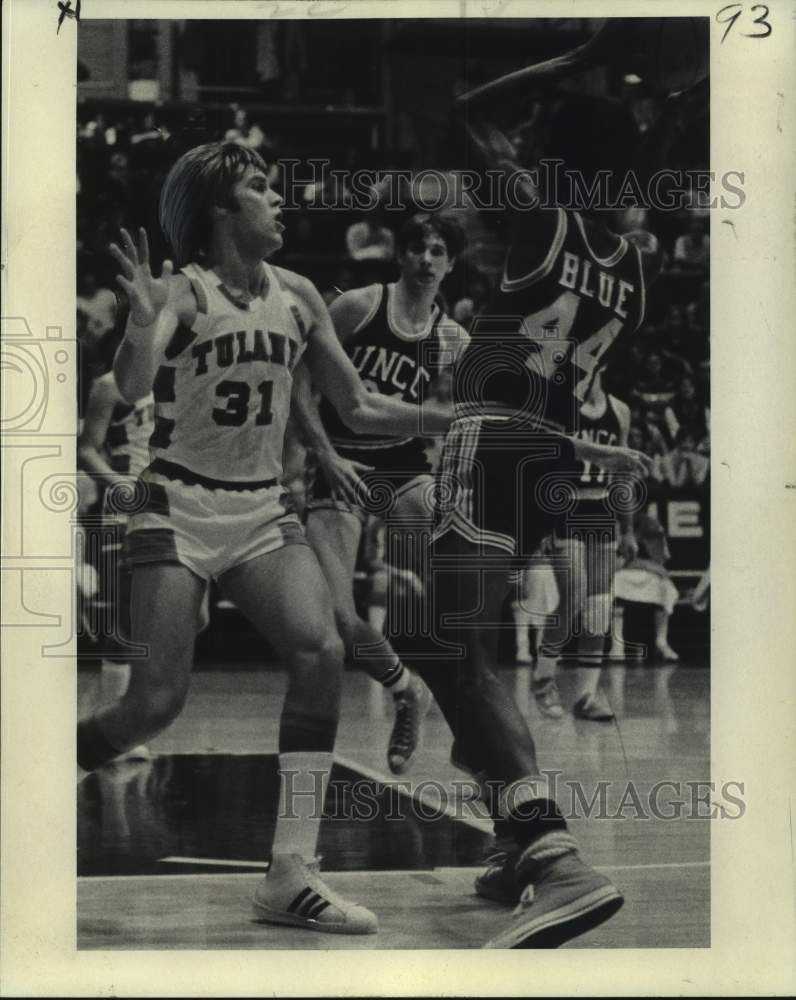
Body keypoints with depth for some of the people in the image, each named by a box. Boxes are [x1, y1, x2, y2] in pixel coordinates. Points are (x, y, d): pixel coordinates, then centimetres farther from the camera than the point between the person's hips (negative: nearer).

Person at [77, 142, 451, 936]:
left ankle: (291, 876, -13)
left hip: (262, 512, 5)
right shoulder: (183, 290, -9)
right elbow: (131, 387, -25)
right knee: (157, 699, -10)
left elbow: (357, 410, 13)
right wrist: (143, 325, -44)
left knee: (320, 654, -18)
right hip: (178, 506, -5)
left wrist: (441, 417, 0)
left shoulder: (298, 298, 7)